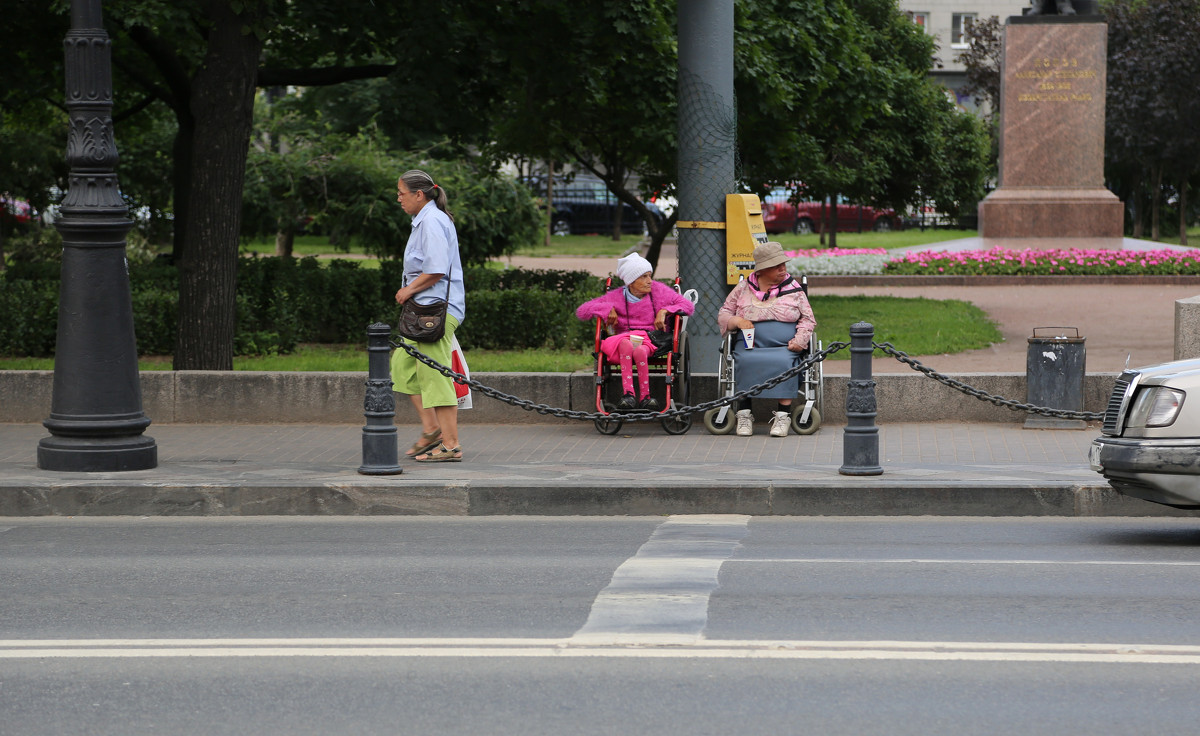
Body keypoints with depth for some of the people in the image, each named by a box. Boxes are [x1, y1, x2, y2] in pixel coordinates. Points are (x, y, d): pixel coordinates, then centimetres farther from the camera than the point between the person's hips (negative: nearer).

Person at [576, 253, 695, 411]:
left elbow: (688, 306, 11)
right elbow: (581, 311, 11)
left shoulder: (658, 290, 14)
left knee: (640, 350, -38)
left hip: (651, 340, 0)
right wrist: (608, 309, -3)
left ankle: (645, 397, -34)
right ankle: (627, 394, -47)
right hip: (625, 337, 0)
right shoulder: (617, 297, 12)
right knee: (626, 344, -39)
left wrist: (664, 311, -3)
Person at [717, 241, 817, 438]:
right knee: (747, 361, -33)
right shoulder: (744, 288, 13)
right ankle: (744, 414, -27)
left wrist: (799, 340, -6)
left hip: (784, 347, 0)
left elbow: (808, 319, 12)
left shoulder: (793, 288, 12)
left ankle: (783, 414, -31)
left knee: (782, 362, -35)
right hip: (750, 345, 0)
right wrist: (737, 321, -5)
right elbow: (723, 314, 18)